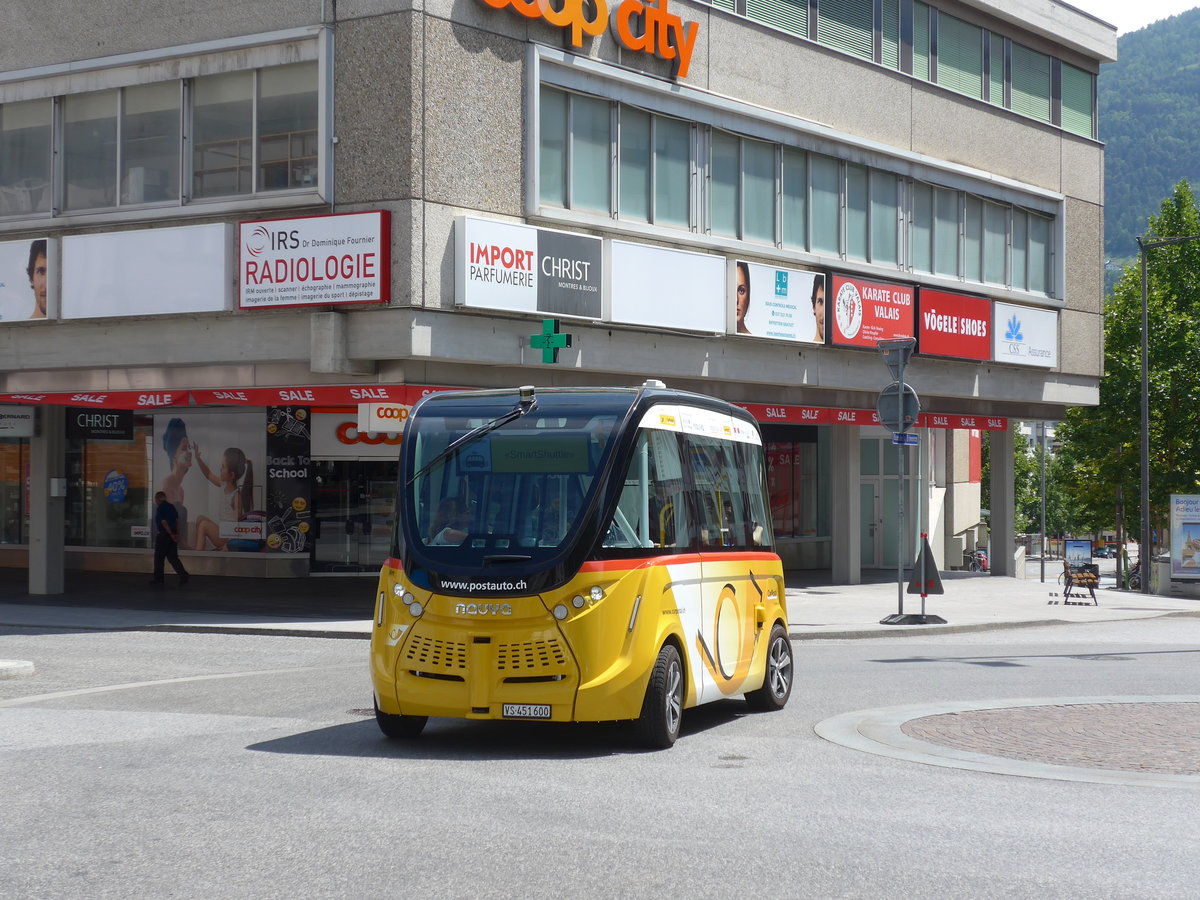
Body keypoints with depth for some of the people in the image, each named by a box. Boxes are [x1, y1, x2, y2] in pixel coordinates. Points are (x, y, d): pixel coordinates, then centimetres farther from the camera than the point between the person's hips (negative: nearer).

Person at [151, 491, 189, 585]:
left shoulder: (160, 508, -11)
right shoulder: (171, 507, 13)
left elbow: (164, 522, -18)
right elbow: (177, 521, 11)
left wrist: (171, 534, -17)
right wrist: (177, 534, 7)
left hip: (163, 535, -7)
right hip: (173, 534, 7)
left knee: (159, 557, 5)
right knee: (172, 557, 7)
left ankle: (158, 578, 10)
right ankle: (184, 575, -6)